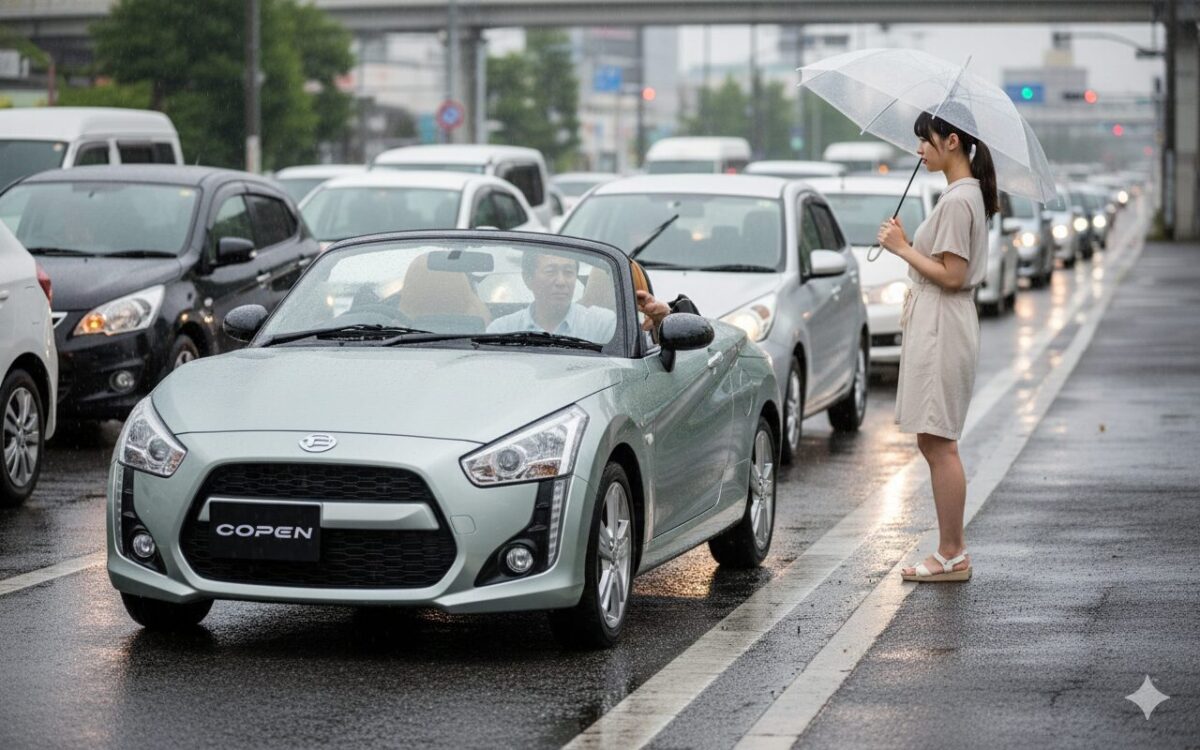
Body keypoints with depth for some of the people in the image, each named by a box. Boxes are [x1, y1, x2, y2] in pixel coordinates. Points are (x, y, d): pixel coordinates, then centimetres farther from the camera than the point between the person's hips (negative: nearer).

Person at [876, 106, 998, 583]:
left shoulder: (958, 200, -16)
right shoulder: (968, 194, 15)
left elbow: (952, 275, -20)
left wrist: (903, 248, -12)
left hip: (942, 329, -11)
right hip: (934, 325, 11)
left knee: (938, 442, -7)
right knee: (935, 443, 12)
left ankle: (951, 556, -4)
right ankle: (953, 547, 16)